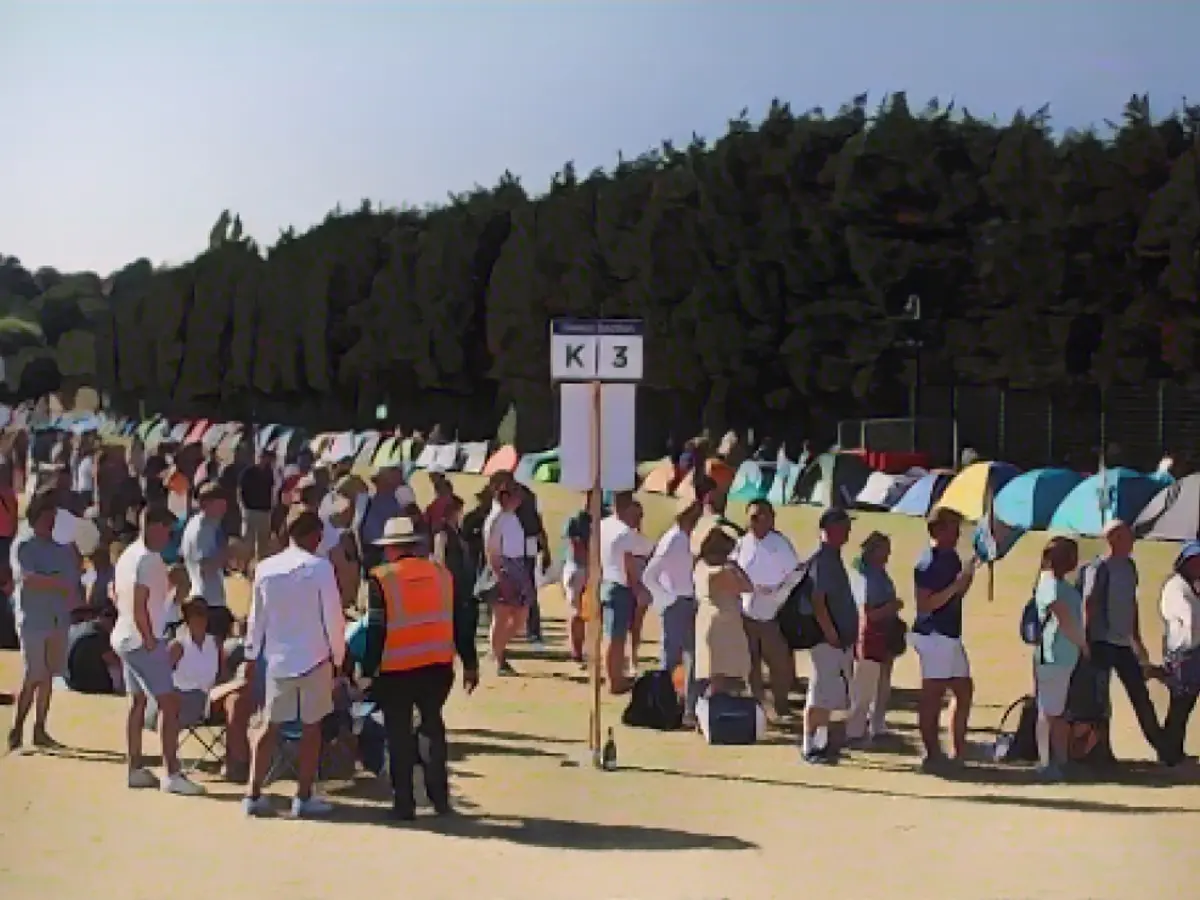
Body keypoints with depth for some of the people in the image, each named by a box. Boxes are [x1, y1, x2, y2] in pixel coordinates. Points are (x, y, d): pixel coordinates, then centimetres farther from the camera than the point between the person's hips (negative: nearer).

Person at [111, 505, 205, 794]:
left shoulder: (128, 555, 11)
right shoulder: (149, 558, -19)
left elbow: (116, 594, 20)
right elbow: (139, 605, -24)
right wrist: (150, 641, -18)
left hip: (125, 638, 10)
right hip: (143, 642, -10)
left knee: (138, 702, 15)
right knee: (169, 704, -8)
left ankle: (135, 770, 20)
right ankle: (172, 774, -8)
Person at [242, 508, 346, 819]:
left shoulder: (265, 568, 1)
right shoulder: (320, 567, -11)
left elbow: (257, 617, 8)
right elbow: (333, 617, -9)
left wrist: (251, 655, 18)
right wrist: (339, 655, 2)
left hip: (278, 659, 4)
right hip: (314, 658, -4)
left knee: (271, 726, 12)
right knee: (311, 727, 6)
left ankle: (253, 795, 12)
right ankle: (304, 798, 7)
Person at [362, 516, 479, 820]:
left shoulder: (382, 579, -7)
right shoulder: (442, 573, 4)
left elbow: (376, 630, -10)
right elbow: (459, 623, 6)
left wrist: (368, 670, -4)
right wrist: (470, 664, 12)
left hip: (397, 670, -4)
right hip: (438, 666, 4)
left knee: (399, 735, 7)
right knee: (433, 726, 19)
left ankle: (404, 804, 9)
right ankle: (439, 797, 20)